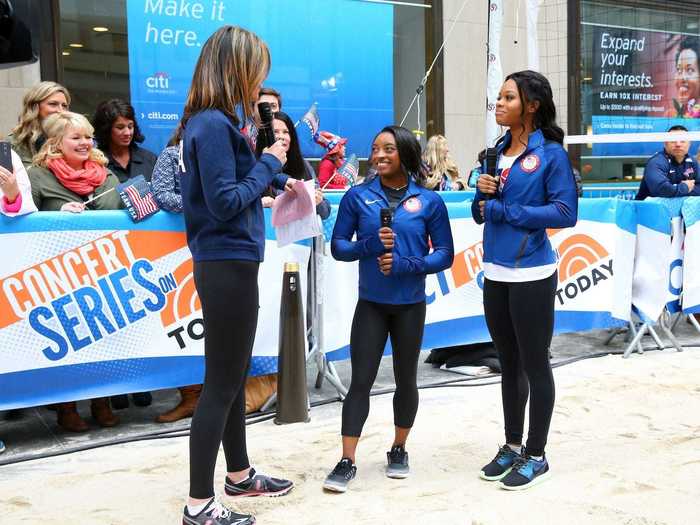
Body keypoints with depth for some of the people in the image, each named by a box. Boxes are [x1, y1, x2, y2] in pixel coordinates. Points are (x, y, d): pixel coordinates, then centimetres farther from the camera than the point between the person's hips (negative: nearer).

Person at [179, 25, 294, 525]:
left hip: (229, 263, 10)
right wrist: (269, 163, -12)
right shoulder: (214, 124, -18)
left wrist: (277, 178, 12)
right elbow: (225, 202, -22)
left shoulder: (211, 120, 11)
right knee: (221, 382, -2)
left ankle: (239, 475, 35)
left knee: (234, 375, 19)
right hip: (228, 265, -10)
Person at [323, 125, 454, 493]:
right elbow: (338, 246, 0)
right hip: (370, 304, 0)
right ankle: (347, 461, 4)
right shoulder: (358, 196, -2)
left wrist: (404, 263, -19)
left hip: (410, 306, 0)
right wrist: (370, 245, -20)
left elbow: (445, 254, -3)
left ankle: (399, 450, 31)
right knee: (360, 380, -2)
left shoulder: (429, 201, -4)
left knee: (405, 379, 13)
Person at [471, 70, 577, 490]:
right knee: (510, 365, 16)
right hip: (495, 274, 7)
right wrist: (483, 193, -6)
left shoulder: (551, 153, -8)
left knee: (535, 365, 5)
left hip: (531, 275, -7)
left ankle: (536, 456, 18)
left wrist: (505, 210, -14)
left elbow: (565, 212, -15)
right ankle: (513, 446, 30)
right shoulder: (498, 151, 11)